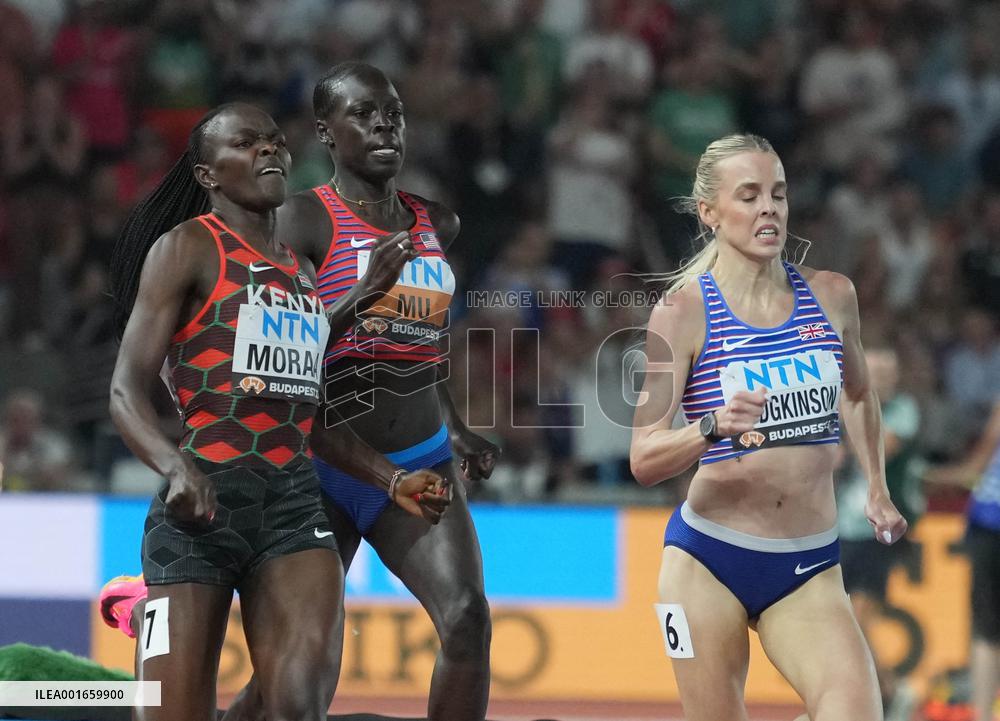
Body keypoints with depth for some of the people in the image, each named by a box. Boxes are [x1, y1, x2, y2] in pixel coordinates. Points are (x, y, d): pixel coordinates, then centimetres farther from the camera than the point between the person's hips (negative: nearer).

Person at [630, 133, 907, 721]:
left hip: (811, 570, 3)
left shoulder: (832, 296, 5)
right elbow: (644, 461, -12)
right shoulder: (685, 309, -7)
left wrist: (877, 490, 21)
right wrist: (714, 427, -29)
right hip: (709, 561, -2)